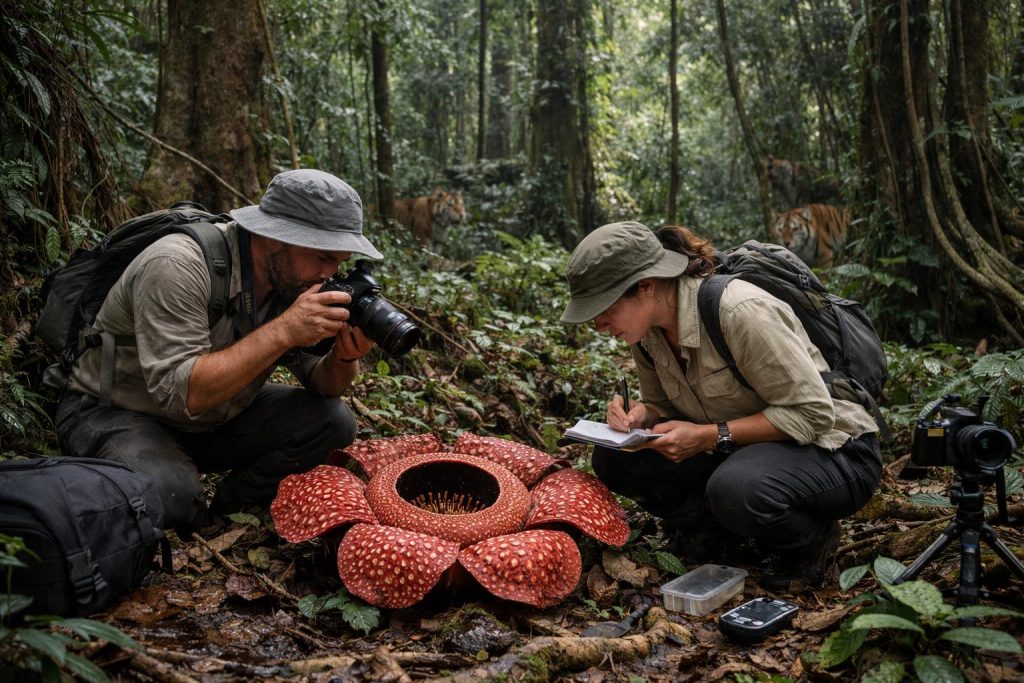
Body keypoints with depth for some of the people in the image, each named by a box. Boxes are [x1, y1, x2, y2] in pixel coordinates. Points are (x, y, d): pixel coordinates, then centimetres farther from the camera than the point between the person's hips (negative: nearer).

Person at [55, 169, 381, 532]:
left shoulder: (294, 278, -8)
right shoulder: (178, 266, -29)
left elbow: (321, 384, -3)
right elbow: (180, 393, -36)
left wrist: (345, 356, -27)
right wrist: (284, 331, -38)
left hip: (214, 417, 6)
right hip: (114, 415, -6)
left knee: (333, 421, -11)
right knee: (171, 496, -37)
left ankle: (223, 515, 3)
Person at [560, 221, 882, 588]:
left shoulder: (739, 311, -29)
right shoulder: (646, 329, -5)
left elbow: (813, 413, -25)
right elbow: (662, 404, 10)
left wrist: (710, 436, -29)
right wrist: (639, 415, -15)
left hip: (833, 450, -7)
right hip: (740, 452, 7)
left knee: (734, 488, -39)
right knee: (614, 458, -10)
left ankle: (810, 539, -5)